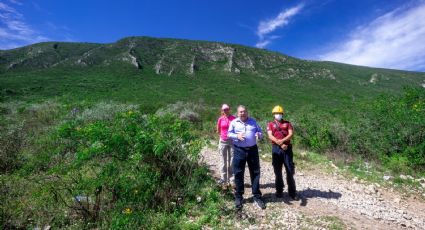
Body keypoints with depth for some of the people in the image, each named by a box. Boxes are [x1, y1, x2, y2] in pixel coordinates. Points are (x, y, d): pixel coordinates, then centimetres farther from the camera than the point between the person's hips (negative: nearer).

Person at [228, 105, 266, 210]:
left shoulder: (253, 121, 11)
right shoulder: (234, 122, 4)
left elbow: (260, 132, 12)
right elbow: (229, 134, 2)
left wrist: (259, 135, -12)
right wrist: (237, 136, -17)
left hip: (252, 149, 2)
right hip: (239, 150, -2)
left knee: (255, 173, 7)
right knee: (238, 174, 3)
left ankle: (257, 197, 21)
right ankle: (238, 197, 19)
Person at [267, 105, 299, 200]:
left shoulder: (287, 123, 13)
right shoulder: (270, 124, 9)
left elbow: (291, 134, -2)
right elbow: (270, 136, -5)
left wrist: (282, 140, -18)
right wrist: (280, 144, -16)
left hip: (287, 148, 1)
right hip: (276, 148, 0)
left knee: (290, 170, 4)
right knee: (278, 171, 7)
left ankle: (292, 192, 15)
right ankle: (279, 191, 20)